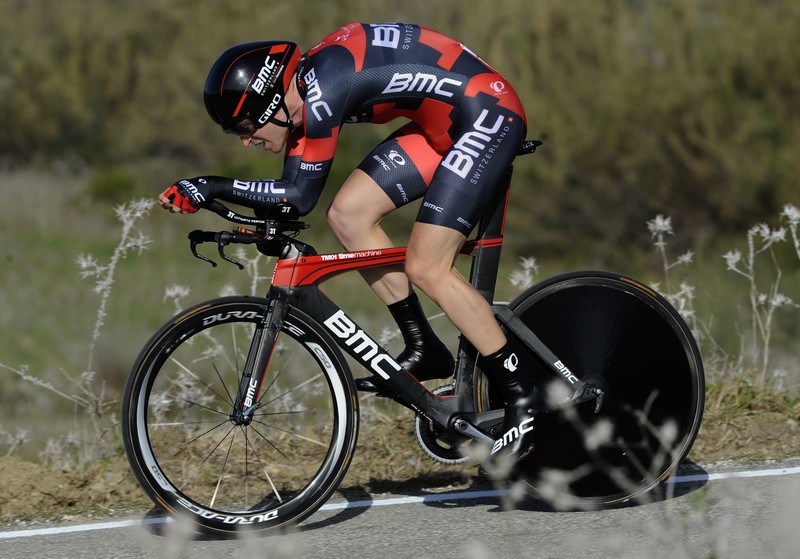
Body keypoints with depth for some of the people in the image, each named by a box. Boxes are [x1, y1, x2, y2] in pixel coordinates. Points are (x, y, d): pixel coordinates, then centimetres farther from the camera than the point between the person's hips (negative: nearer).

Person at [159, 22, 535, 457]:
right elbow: (290, 196, 14)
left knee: (426, 270, -11)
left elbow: (299, 196, -19)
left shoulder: (322, 89, -23)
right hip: (443, 125, 9)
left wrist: (210, 188, -18)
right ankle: (424, 351, 11)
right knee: (348, 214, 1)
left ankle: (521, 393, -3)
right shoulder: (300, 89, 5)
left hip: (488, 115, -9)